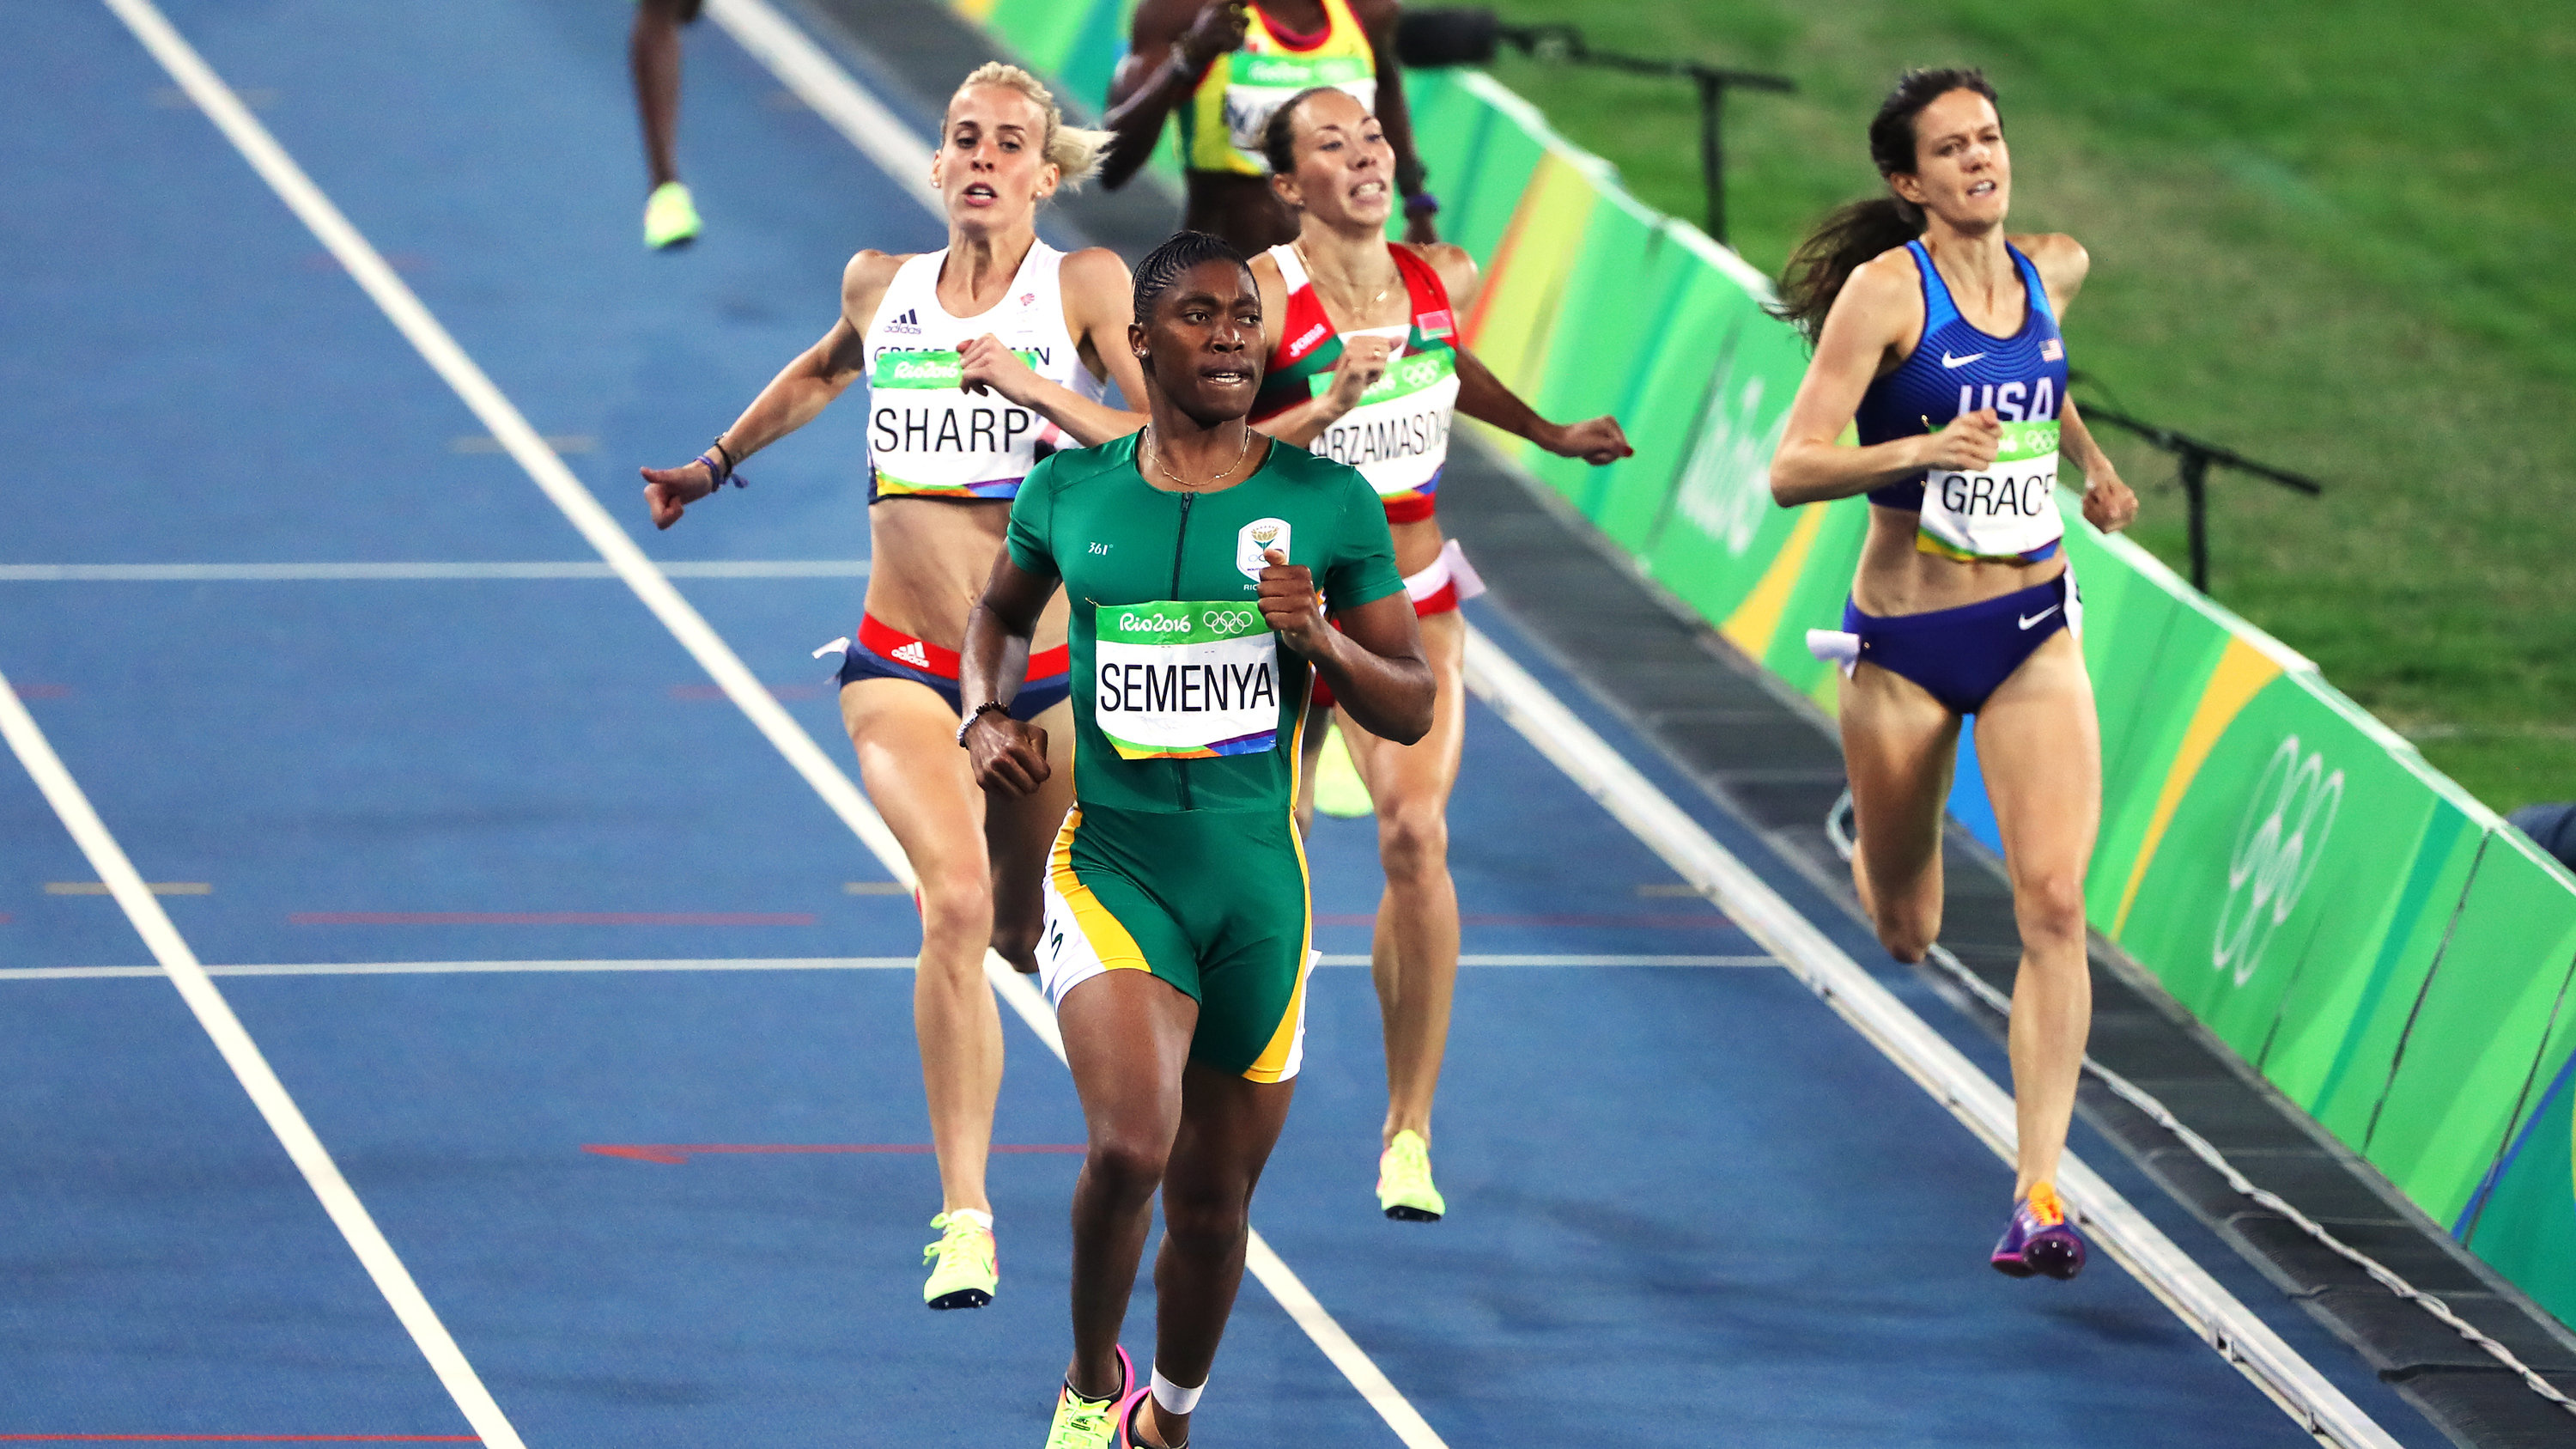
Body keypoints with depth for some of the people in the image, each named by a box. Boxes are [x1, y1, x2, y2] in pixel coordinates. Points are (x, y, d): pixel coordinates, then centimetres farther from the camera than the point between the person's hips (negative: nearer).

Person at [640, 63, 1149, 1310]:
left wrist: (1034, 388, -25)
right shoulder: (879, 284, 3)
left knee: (1030, 936, 16)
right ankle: (965, 1219, -25)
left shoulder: (1086, 285, -5)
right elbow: (829, 367, 27)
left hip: (1043, 677, 0)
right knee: (956, 903, -25)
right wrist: (718, 463, 36)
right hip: (901, 670, 0)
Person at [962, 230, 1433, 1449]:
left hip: (1260, 885, 1)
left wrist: (1320, 640, -16)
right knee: (1131, 1144, -25)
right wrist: (986, 717, 4)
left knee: (1214, 1203, 11)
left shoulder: (1330, 504, 0)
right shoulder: (1069, 494, 2)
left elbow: (1412, 711, 3)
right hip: (1112, 867, -1)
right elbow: (1000, 612, 24)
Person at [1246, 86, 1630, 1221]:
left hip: (1412, 611, 3)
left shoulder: (1443, 280, 0)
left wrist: (1549, 434, 25)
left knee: (1416, 837, -18)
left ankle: (1410, 1128, -11)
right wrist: (1325, 408, -30)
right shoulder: (1263, 299, -16)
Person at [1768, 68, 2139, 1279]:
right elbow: (1793, 468, -20)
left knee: (2054, 904, -14)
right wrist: (1926, 446, -32)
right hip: (1903, 642, -3)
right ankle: (1877, 848, 52)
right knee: (1905, 931, 13)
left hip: (2034, 632, 3)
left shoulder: (2054, 271, 3)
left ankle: (2039, 1190, -14)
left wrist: (2091, 462, 20)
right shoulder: (1887, 289, -14)